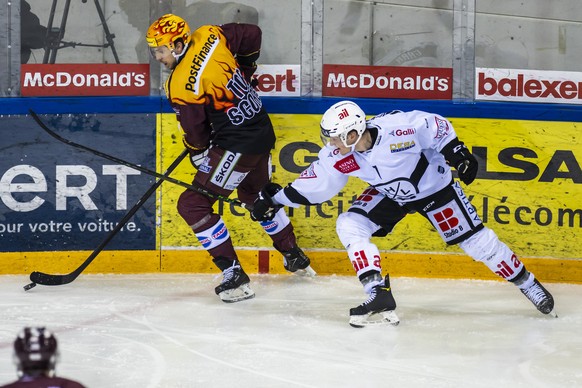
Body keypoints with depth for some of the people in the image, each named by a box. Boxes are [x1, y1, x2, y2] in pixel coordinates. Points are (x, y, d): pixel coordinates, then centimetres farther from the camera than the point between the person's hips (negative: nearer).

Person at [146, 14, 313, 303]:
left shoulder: (182, 86, -21)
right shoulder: (211, 36, -3)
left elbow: (196, 134, -10)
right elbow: (252, 35, 12)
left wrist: (198, 155, 10)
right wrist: (243, 72, 24)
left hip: (238, 146, -9)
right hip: (262, 131, 9)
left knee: (193, 204, -6)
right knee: (256, 195, 31)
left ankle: (234, 276, -8)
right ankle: (295, 258, 46)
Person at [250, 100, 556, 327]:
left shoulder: (398, 127, -36)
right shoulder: (338, 156, -21)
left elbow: (437, 127, -21)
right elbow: (316, 183, -10)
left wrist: (456, 152, -23)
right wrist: (277, 198, -14)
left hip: (434, 186, -5)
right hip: (389, 195, 5)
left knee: (475, 240, -6)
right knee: (349, 225, -16)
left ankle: (527, 283, 15)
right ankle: (379, 297, -18)